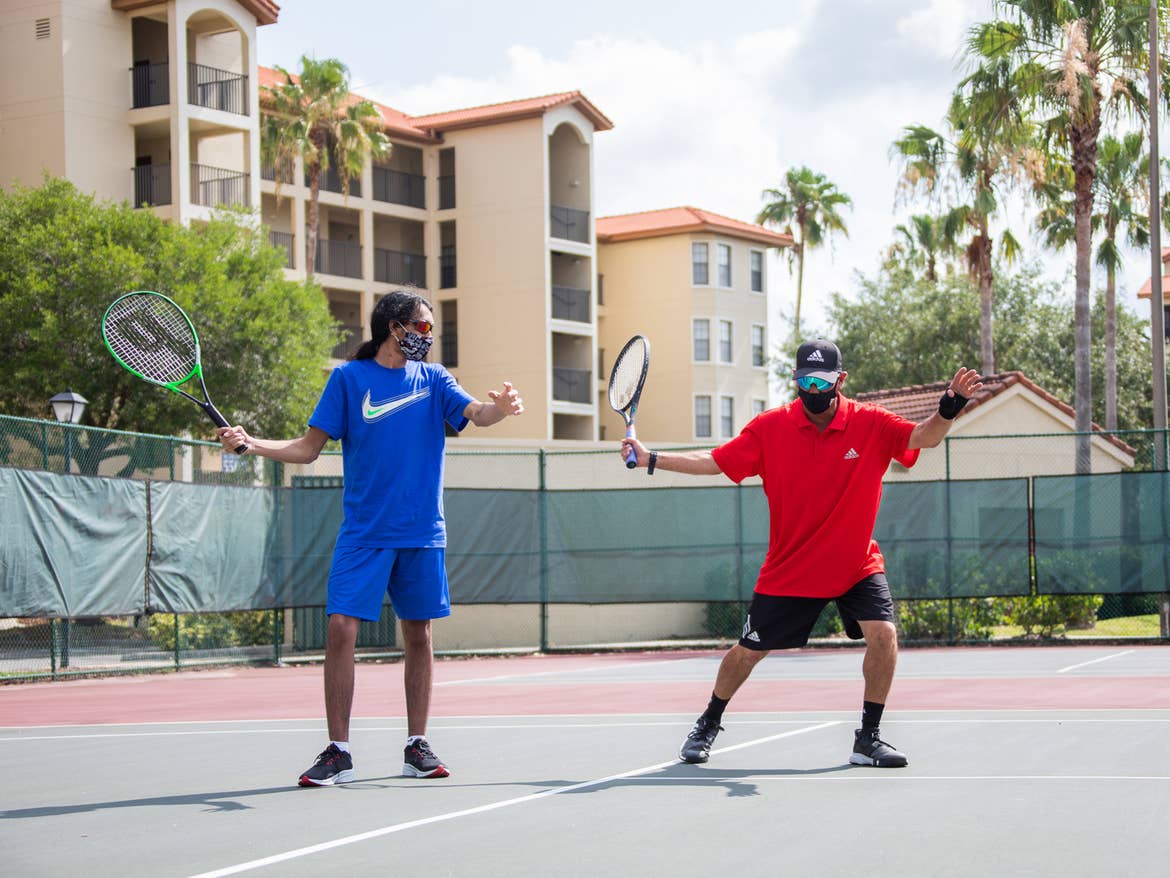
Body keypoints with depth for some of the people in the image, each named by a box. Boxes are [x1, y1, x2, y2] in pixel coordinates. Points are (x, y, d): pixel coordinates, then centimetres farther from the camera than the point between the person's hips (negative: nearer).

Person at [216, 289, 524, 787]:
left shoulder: (433, 379, 9)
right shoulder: (349, 377, 3)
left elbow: (476, 413, -9)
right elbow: (308, 449, 3)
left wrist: (501, 408, -32)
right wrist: (251, 444, -12)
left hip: (421, 533, 2)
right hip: (364, 533, -2)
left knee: (418, 635, 6)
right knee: (341, 629, -12)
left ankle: (417, 747, 17)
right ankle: (338, 752, -5)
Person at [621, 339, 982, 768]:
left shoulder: (871, 424, -10)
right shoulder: (770, 427, -8)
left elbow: (925, 437, -21)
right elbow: (712, 462, -2)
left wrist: (948, 407, -43)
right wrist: (649, 458, -9)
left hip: (856, 565, 0)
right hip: (788, 568, 0)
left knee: (883, 634, -21)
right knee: (747, 651, 8)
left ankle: (868, 739, -5)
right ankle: (707, 726, 35)